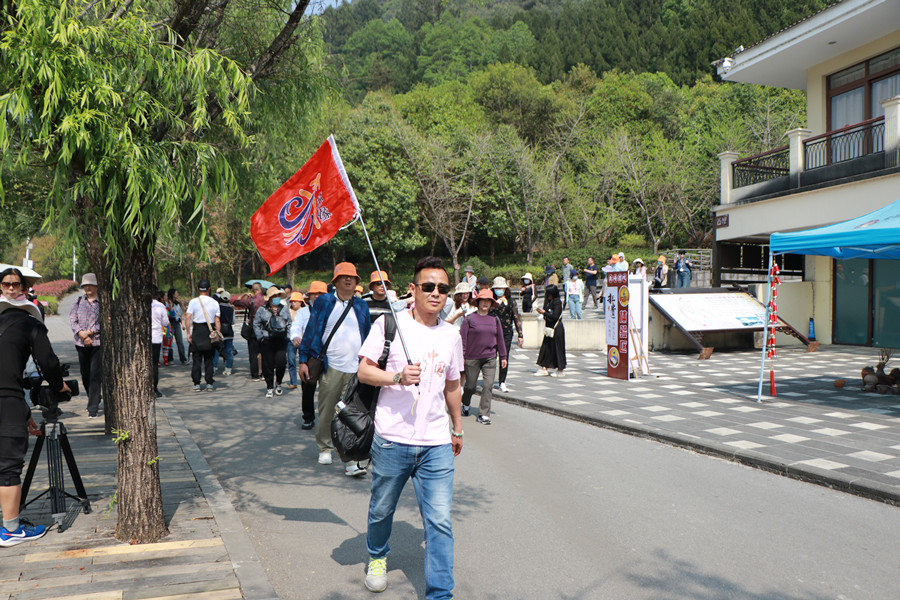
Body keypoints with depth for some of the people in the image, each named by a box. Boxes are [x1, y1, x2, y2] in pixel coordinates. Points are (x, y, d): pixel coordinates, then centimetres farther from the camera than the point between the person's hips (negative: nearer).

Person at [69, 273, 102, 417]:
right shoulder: (78, 301, 11)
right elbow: (72, 319, 3)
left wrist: (89, 332, -14)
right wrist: (81, 334, -12)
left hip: (98, 342, -4)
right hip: (81, 344, 4)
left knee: (95, 375, -9)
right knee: (85, 375, 12)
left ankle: (93, 408, -4)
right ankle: (94, 401, 30)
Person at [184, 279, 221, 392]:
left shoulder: (193, 301, -3)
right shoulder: (214, 302, 2)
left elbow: (188, 318, -11)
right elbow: (217, 321, -1)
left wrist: (188, 333, -8)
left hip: (197, 331, -1)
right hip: (210, 332, 1)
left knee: (196, 359, 6)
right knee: (209, 359, 7)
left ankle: (196, 384, 7)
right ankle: (209, 384, 6)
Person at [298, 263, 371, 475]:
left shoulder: (361, 306, 15)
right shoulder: (323, 302, 6)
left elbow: (368, 336, 21)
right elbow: (311, 332, 6)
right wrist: (303, 360, 1)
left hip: (355, 369, 2)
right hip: (331, 367, -2)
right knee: (326, 411, 6)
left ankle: (350, 460, -4)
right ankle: (324, 448, 27)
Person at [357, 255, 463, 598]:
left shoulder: (451, 335, 8)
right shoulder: (389, 324, -4)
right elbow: (363, 371, -5)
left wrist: (457, 429, 27)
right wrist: (398, 377, -21)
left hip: (437, 445, 2)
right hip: (392, 441, -2)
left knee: (440, 521, -3)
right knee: (382, 510, 17)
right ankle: (377, 557, 46)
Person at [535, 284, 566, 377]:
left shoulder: (557, 303, -15)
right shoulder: (549, 302, 11)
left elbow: (555, 316, -21)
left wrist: (544, 312, -15)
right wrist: (543, 311, -1)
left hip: (556, 329, -9)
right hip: (550, 328, 9)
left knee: (557, 348, -1)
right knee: (546, 348, 8)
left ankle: (561, 370, 9)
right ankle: (544, 369, 12)